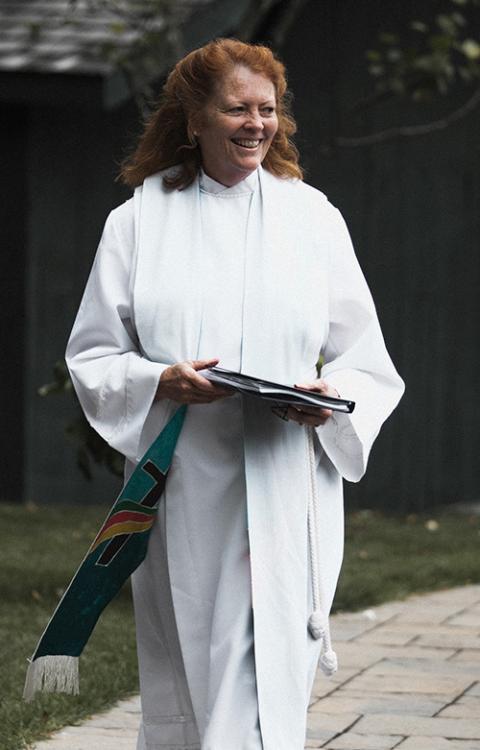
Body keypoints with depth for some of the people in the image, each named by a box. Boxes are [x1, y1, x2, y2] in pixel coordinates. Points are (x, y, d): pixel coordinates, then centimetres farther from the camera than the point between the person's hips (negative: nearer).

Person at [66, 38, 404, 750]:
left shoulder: (312, 218, 9)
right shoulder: (140, 220, 6)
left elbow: (368, 364, 11)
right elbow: (92, 354, 7)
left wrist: (334, 397, -12)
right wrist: (163, 381, -13)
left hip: (285, 496, 0)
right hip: (182, 496, 1)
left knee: (271, 683, -10)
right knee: (182, 687, 6)